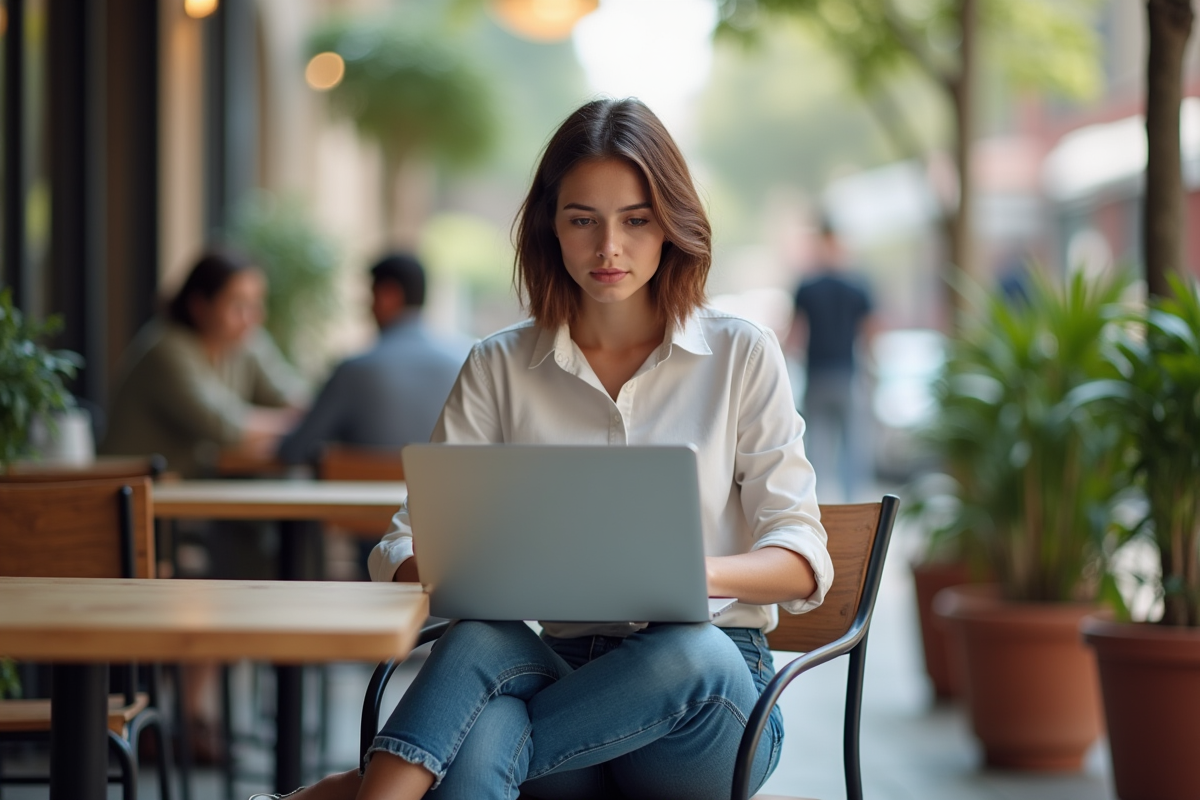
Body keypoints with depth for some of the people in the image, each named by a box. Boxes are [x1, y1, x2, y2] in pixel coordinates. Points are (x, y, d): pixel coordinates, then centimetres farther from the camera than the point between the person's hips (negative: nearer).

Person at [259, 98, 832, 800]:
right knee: (479, 641, -35)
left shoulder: (742, 355, 6)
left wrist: (697, 573, -22)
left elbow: (802, 560, 2)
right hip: (562, 673, 1)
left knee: (696, 651, -38)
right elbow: (405, 550, 5)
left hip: (713, 691, 0)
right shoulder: (499, 368, 11)